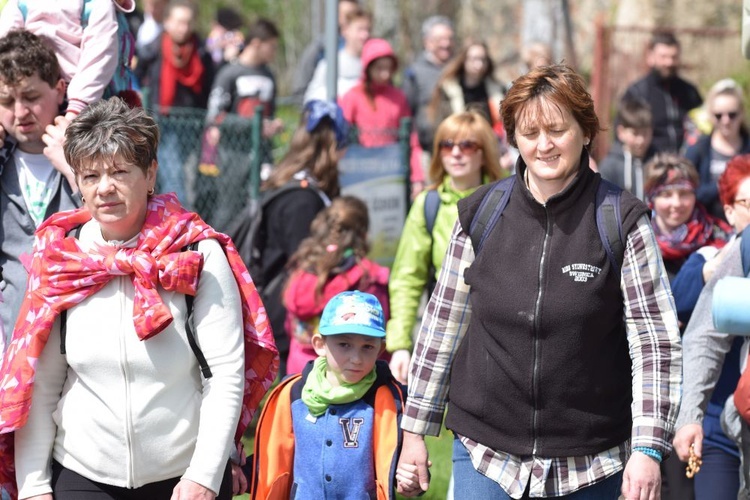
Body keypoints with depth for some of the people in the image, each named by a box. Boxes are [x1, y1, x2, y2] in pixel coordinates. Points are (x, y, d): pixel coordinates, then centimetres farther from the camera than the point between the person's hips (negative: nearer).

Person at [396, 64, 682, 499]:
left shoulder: (623, 221, -6)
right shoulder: (479, 215, 2)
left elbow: (656, 343, -7)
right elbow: (443, 325, 9)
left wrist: (648, 449, -15)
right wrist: (415, 430, 10)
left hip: (591, 461, -2)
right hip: (486, 450, 2)